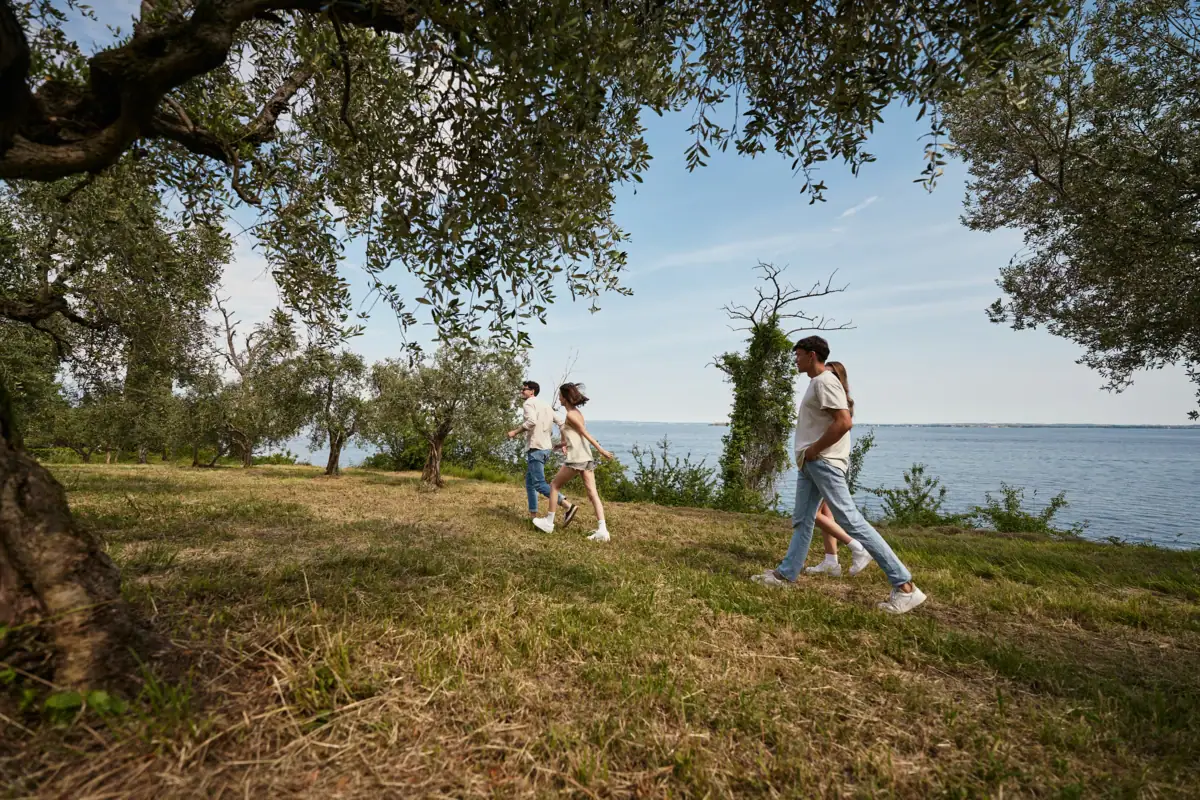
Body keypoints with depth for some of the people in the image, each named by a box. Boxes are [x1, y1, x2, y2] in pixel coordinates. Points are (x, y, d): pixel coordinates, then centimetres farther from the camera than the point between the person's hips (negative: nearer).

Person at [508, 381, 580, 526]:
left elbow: (531, 421, -25)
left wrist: (515, 432, -14)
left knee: (539, 484, -11)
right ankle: (532, 515, 19)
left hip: (535, 447, -9)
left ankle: (569, 506, -21)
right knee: (530, 482, 17)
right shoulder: (545, 404, 21)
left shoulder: (528, 403, -5)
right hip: (545, 447, 9)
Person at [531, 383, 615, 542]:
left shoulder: (570, 414, -7)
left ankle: (549, 522, 18)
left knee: (554, 486, 10)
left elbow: (585, 433, -14)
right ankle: (602, 530, -6)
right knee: (593, 493, 0)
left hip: (576, 458, -8)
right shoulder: (577, 412, 18)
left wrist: (601, 450, -18)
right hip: (587, 457, 8)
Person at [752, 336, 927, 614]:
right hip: (810, 463, 11)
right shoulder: (815, 383, 17)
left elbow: (844, 422, -24)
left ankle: (904, 585, -3)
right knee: (802, 520, 14)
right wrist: (808, 454, 13)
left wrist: (813, 450, -17)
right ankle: (785, 574, 24)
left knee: (851, 520, -10)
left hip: (825, 462, -11)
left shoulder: (825, 382, -14)